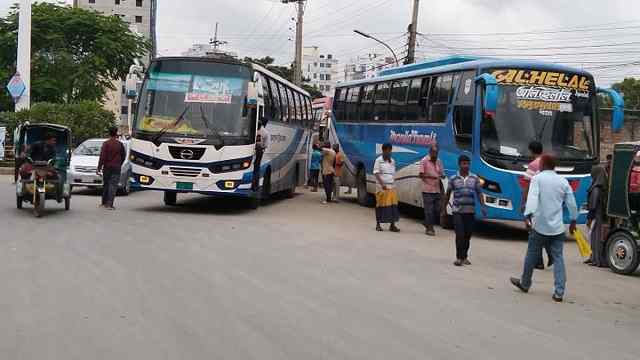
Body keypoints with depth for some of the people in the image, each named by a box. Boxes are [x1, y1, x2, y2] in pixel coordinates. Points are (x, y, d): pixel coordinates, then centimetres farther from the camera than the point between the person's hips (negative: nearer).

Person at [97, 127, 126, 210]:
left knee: (105, 185, 14)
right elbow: (123, 155, 9)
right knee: (113, 186, -3)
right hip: (116, 168, 0)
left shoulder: (106, 144, -5)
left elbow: (102, 157, -9)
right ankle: (109, 204, -10)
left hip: (107, 167, 1)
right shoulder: (120, 144, 0)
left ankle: (104, 203, 23)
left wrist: (99, 168, -7)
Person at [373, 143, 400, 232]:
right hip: (381, 187, -5)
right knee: (380, 205, 0)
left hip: (392, 187, 5)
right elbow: (376, 173, -9)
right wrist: (382, 184, -18)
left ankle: (392, 225, 1)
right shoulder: (379, 160, -3)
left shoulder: (392, 161, 14)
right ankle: (378, 224, 11)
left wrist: (393, 184, 13)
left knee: (393, 205, -2)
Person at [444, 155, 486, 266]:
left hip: (470, 211, 2)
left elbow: (479, 193, 7)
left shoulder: (475, 178, 6)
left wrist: (482, 206, -5)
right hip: (458, 211, -2)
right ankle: (459, 258, -2)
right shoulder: (453, 179, 1)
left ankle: (464, 257, 19)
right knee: (460, 235, -9)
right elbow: (448, 194, 9)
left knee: (467, 236, 7)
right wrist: (444, 208, 11)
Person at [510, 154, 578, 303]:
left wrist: (528, 215, -27)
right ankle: (559, 292, -1)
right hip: (557, 227, 3)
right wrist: (573, 221, 23)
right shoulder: (563, 181, 7)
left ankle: (525, 284, 29)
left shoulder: (538, 178, -5)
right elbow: (571, 203, 11)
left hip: (540, 225, -3)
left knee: (532, 255, 13)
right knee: (558, 258, 4)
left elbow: (532, 198, -20)